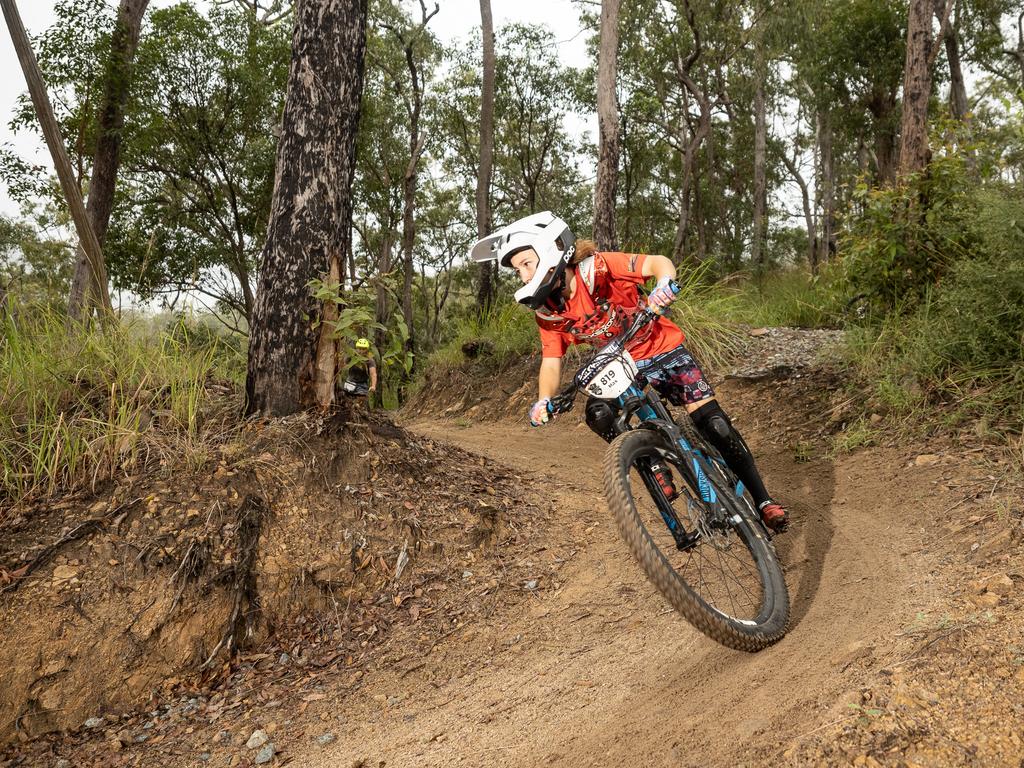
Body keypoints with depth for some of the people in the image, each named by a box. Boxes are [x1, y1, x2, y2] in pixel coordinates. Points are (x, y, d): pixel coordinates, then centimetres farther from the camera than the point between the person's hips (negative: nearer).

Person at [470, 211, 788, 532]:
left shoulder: (598, 268, -25)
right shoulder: (548, 312, -11)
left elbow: (659, 263, -28)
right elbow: (552, 361, -10)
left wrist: (663, 284, -51)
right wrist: (544, 401, -29)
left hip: (663, 349, -3)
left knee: (715, 425, -11)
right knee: (598, 414, -27)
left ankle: (761, 500, 5)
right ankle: (654, 466, -6)